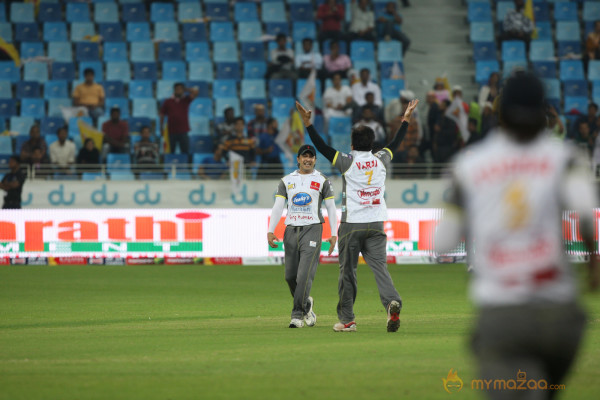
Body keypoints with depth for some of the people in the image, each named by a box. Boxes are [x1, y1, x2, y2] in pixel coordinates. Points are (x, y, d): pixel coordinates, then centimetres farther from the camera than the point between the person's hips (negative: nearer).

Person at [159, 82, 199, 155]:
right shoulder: (168, 102, 7)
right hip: (171, 132, 0)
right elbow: (162, 115, 11)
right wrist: (162, 128, 8)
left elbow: (195, 92, -4)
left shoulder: (186, 100, 8)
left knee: (185, 153, -3)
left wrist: (185, 89, 6)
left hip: (183, 132, 0)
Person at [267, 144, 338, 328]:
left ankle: (297, 314, -11)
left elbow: (331, 208, 5)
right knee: (290, 276, 5)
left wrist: (333, 235, -5)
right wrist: (270, 231, -7)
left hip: (312, 230, -3)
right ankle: (306, 304, 29)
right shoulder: (287, 181, 12)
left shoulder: (322, 180, 6)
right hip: (291, 230, 3)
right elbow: (278, 207, 5)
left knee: (305, 274, -14)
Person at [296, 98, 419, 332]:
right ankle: (392, 302, -31)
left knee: (347, 271, 6)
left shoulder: (348, 162, -7)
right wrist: (406, 118, 33)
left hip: (352, 225, -3)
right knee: (380, 266, -4)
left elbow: (322, 147, -8)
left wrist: (307, 123, -5)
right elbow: (395, 143, 21)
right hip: (376, 224, 3)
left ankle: (347, 319, 10)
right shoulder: (380, 160, 5)